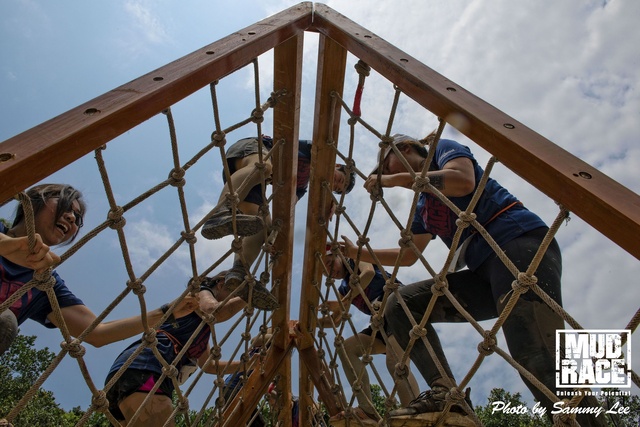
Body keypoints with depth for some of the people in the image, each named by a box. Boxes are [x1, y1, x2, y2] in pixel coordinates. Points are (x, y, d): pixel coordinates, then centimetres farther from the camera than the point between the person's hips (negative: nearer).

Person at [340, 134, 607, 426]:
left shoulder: (442, 148, 10)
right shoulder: (422, 206, 29)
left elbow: (463, 181, -13)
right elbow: (408, 255, 34)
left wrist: (399, 179, -6)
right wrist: (356, 252, 34)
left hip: (519, 241, -8)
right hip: (485, 270, 8)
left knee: (538, 357, -27)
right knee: (400, 305, -1)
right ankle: (445, 393, -15)